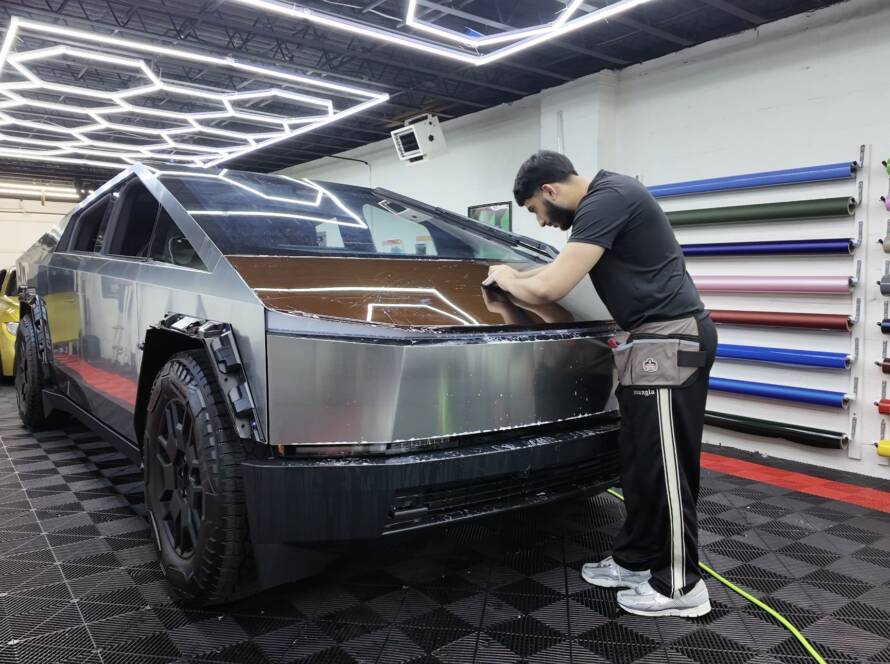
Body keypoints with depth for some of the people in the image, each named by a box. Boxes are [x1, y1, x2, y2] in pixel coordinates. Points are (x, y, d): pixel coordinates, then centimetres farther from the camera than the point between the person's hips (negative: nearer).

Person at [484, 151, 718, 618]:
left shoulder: (607, 200, -17)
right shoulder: (607, 196, 16)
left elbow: (549, 290, -22)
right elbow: (566, 273, 29)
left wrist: (506, 279, -2)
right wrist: (521, 277, 16)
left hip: (669, 340, -10)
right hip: (659, 339, 10)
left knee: (665, 467, -1)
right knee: (640, 461, 15)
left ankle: (680, 586, 13)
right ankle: (634, 560, 28)